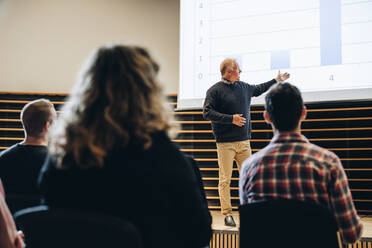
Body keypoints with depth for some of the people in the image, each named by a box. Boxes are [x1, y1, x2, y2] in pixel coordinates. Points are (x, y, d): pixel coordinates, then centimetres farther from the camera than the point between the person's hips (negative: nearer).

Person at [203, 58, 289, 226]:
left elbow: (258, 89, 35)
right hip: (225, 143, -6)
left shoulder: (244, 87, 15)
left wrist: (276, 80, 42)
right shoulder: (215, 90, -5)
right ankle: (227, 214, 4)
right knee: (225, 180, -4)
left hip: (244, 141, 6)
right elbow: (207, 113, -12)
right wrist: (231, 119, -17)